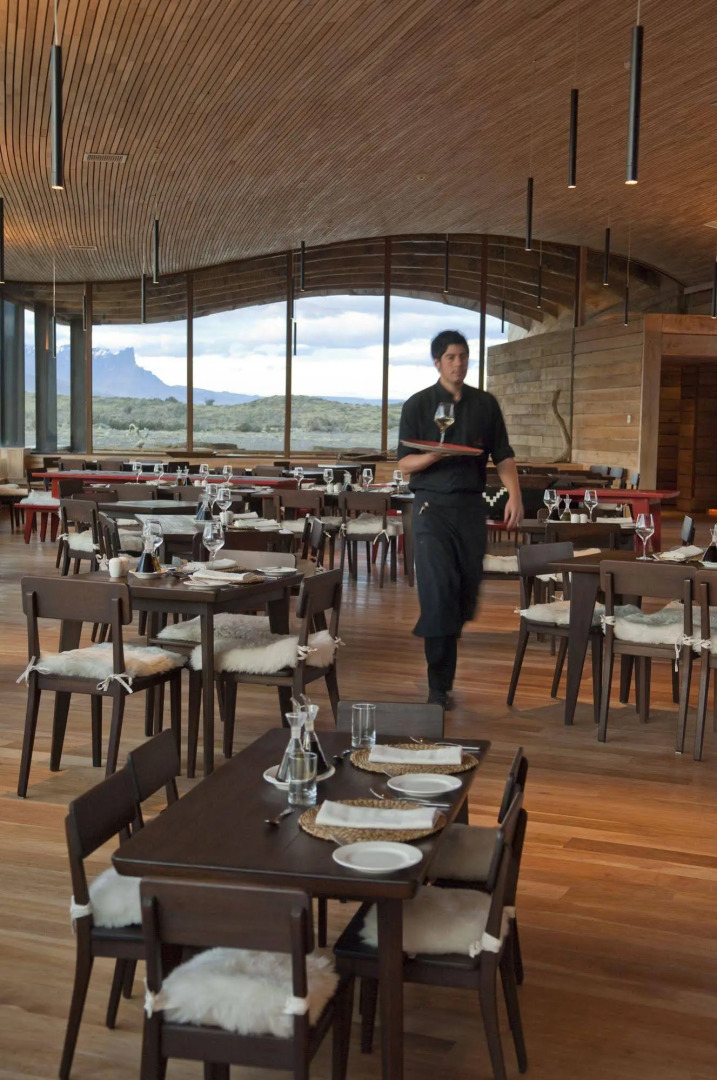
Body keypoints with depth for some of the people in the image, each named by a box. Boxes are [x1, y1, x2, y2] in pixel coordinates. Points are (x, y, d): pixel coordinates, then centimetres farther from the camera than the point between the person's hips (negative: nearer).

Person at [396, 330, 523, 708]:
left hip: (471, 506, 4)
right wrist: (433, 456, -21)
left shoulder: (485, 404, 11)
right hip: (432, 506, -4)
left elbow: (503, 455, 11)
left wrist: (514, 494, -5)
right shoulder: (419, 404, 2)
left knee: (468, 590, 6)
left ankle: (443, 658, 28)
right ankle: (439, 684, -8)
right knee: (438, 592, -11)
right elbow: (404, 462, -1)